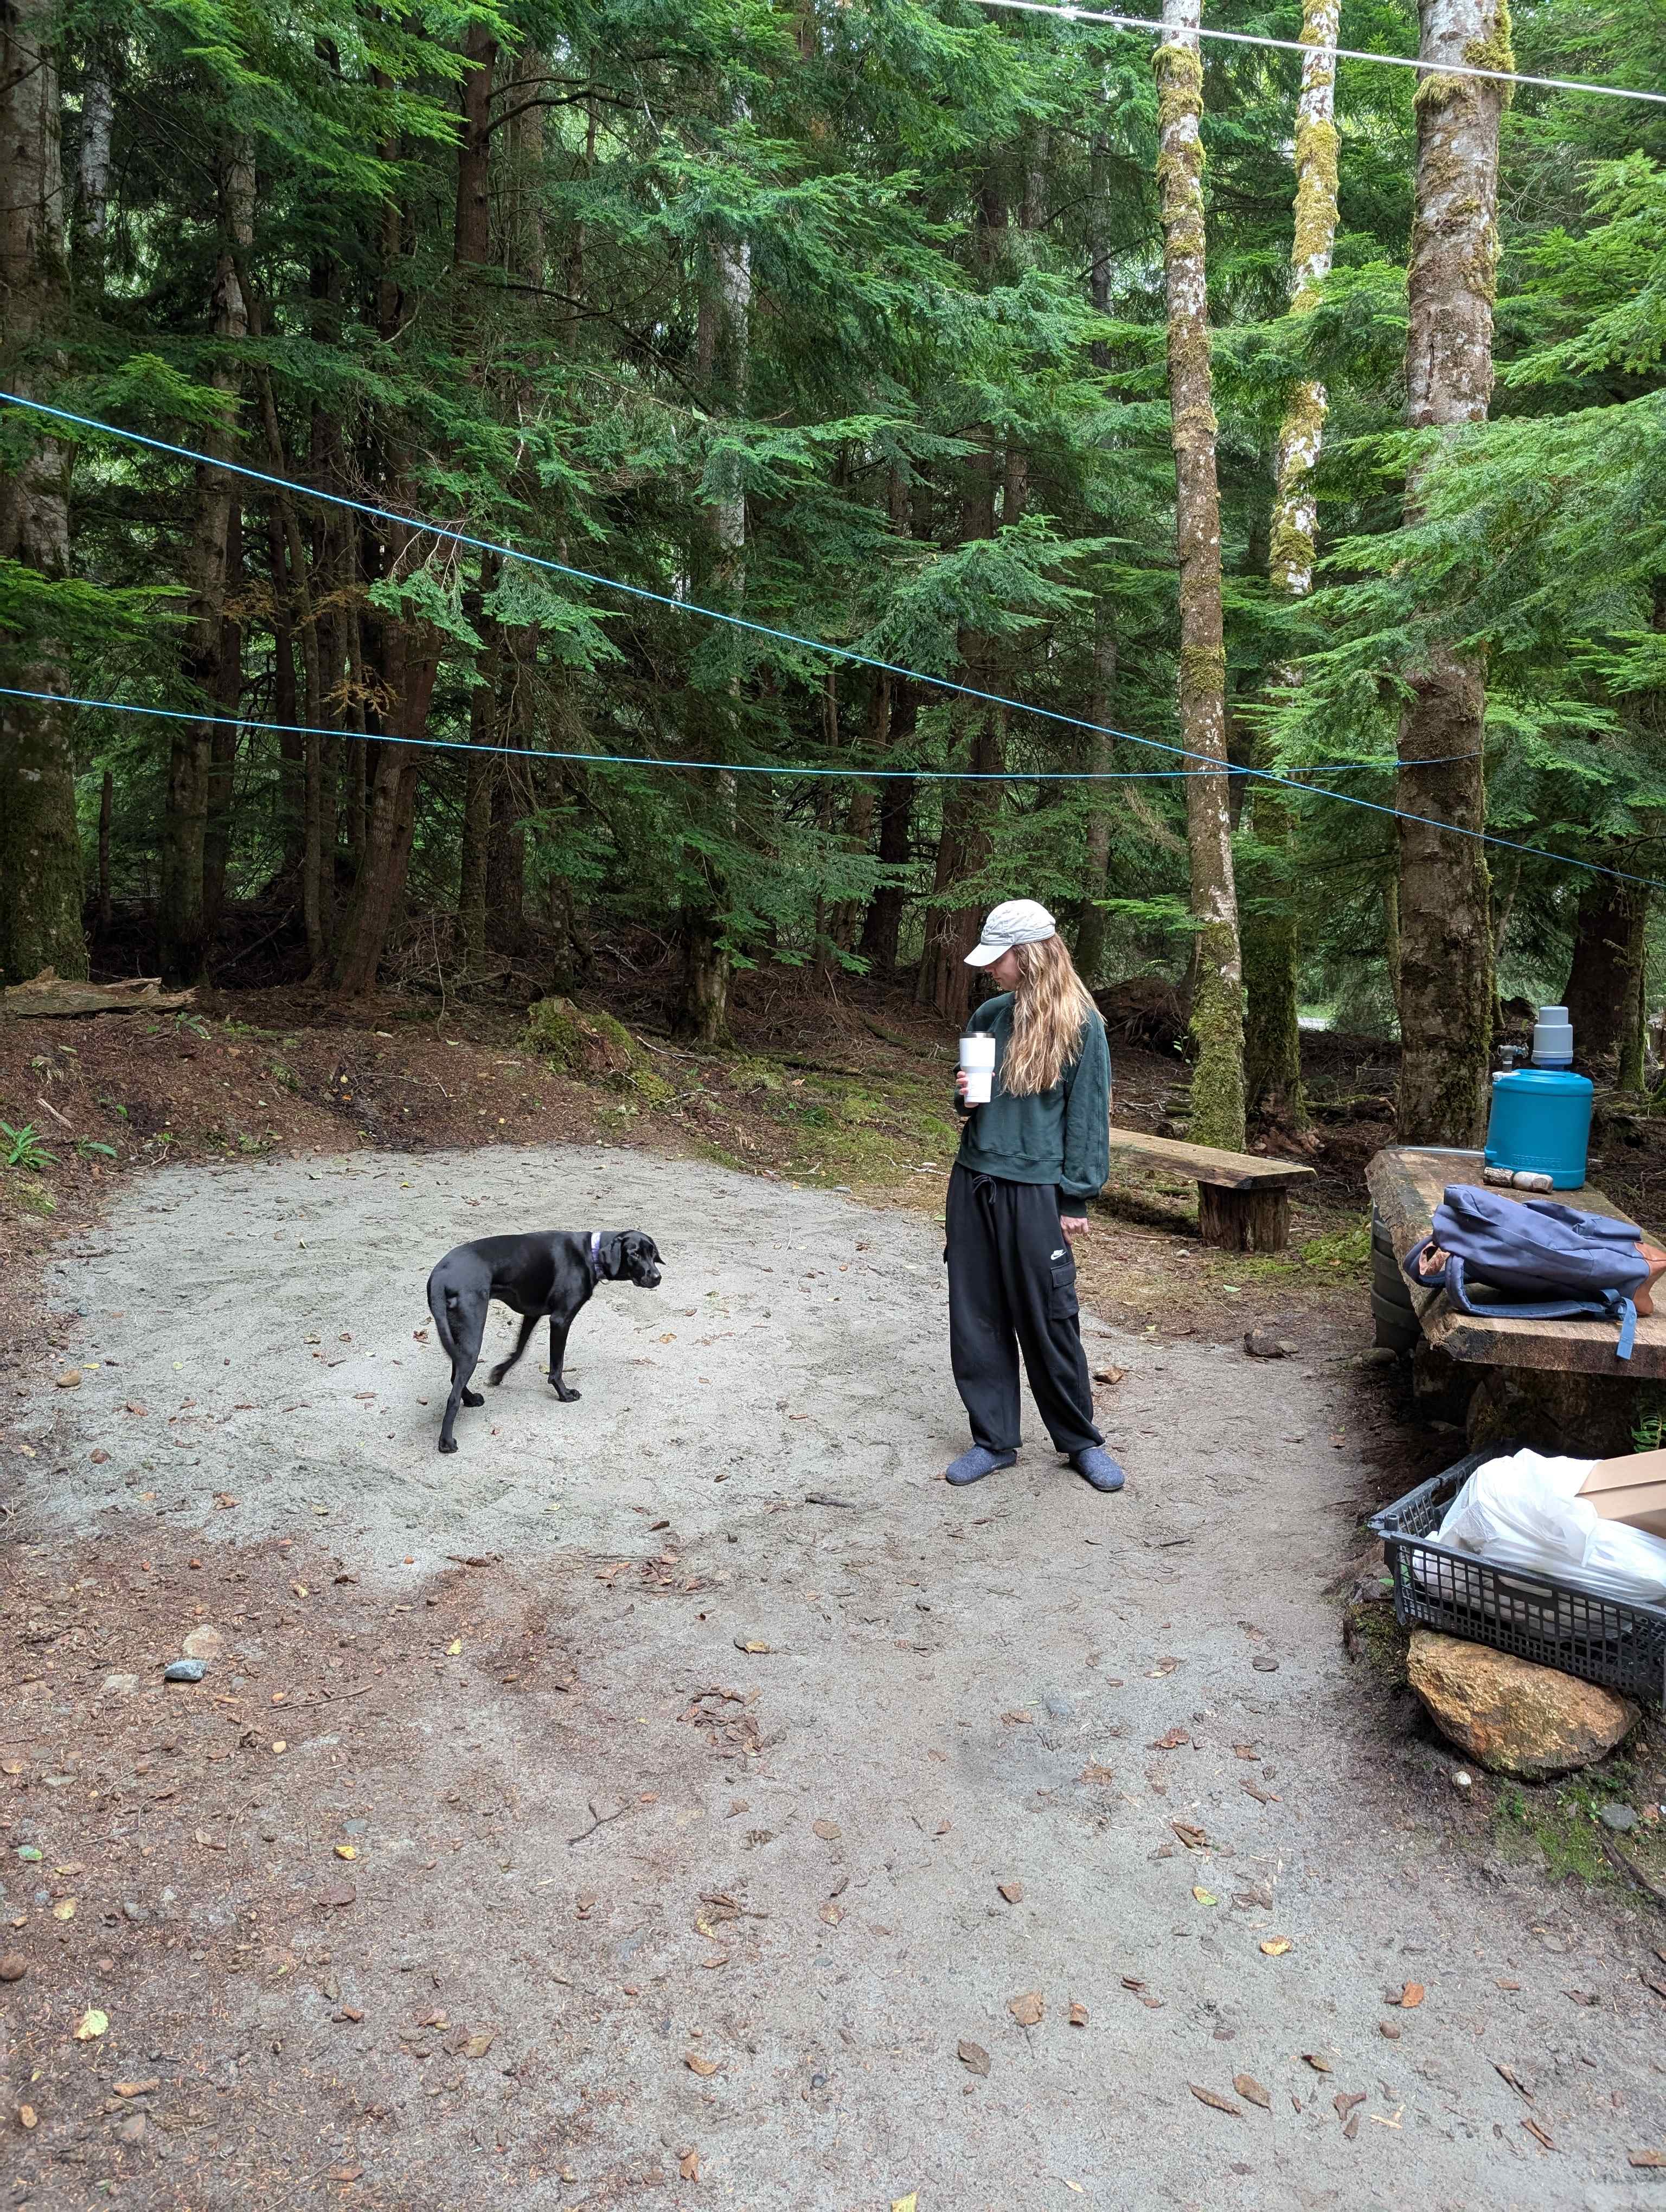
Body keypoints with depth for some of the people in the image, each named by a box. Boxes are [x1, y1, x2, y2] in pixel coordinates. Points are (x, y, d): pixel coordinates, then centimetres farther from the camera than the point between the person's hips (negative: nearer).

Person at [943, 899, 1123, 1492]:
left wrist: (1075, 1200, -9)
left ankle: (1081, 1441, 20)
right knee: (976, 1318, 8)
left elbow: (1088, 1117, -7)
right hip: (974, 1182, 5)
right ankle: (993, 1439, 21)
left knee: (1048, 1321, 2)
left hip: (1035, 1191, -5)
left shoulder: (1080, 1025, -7)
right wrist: (964, 1099, -2)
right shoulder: (989, 1015, 8)